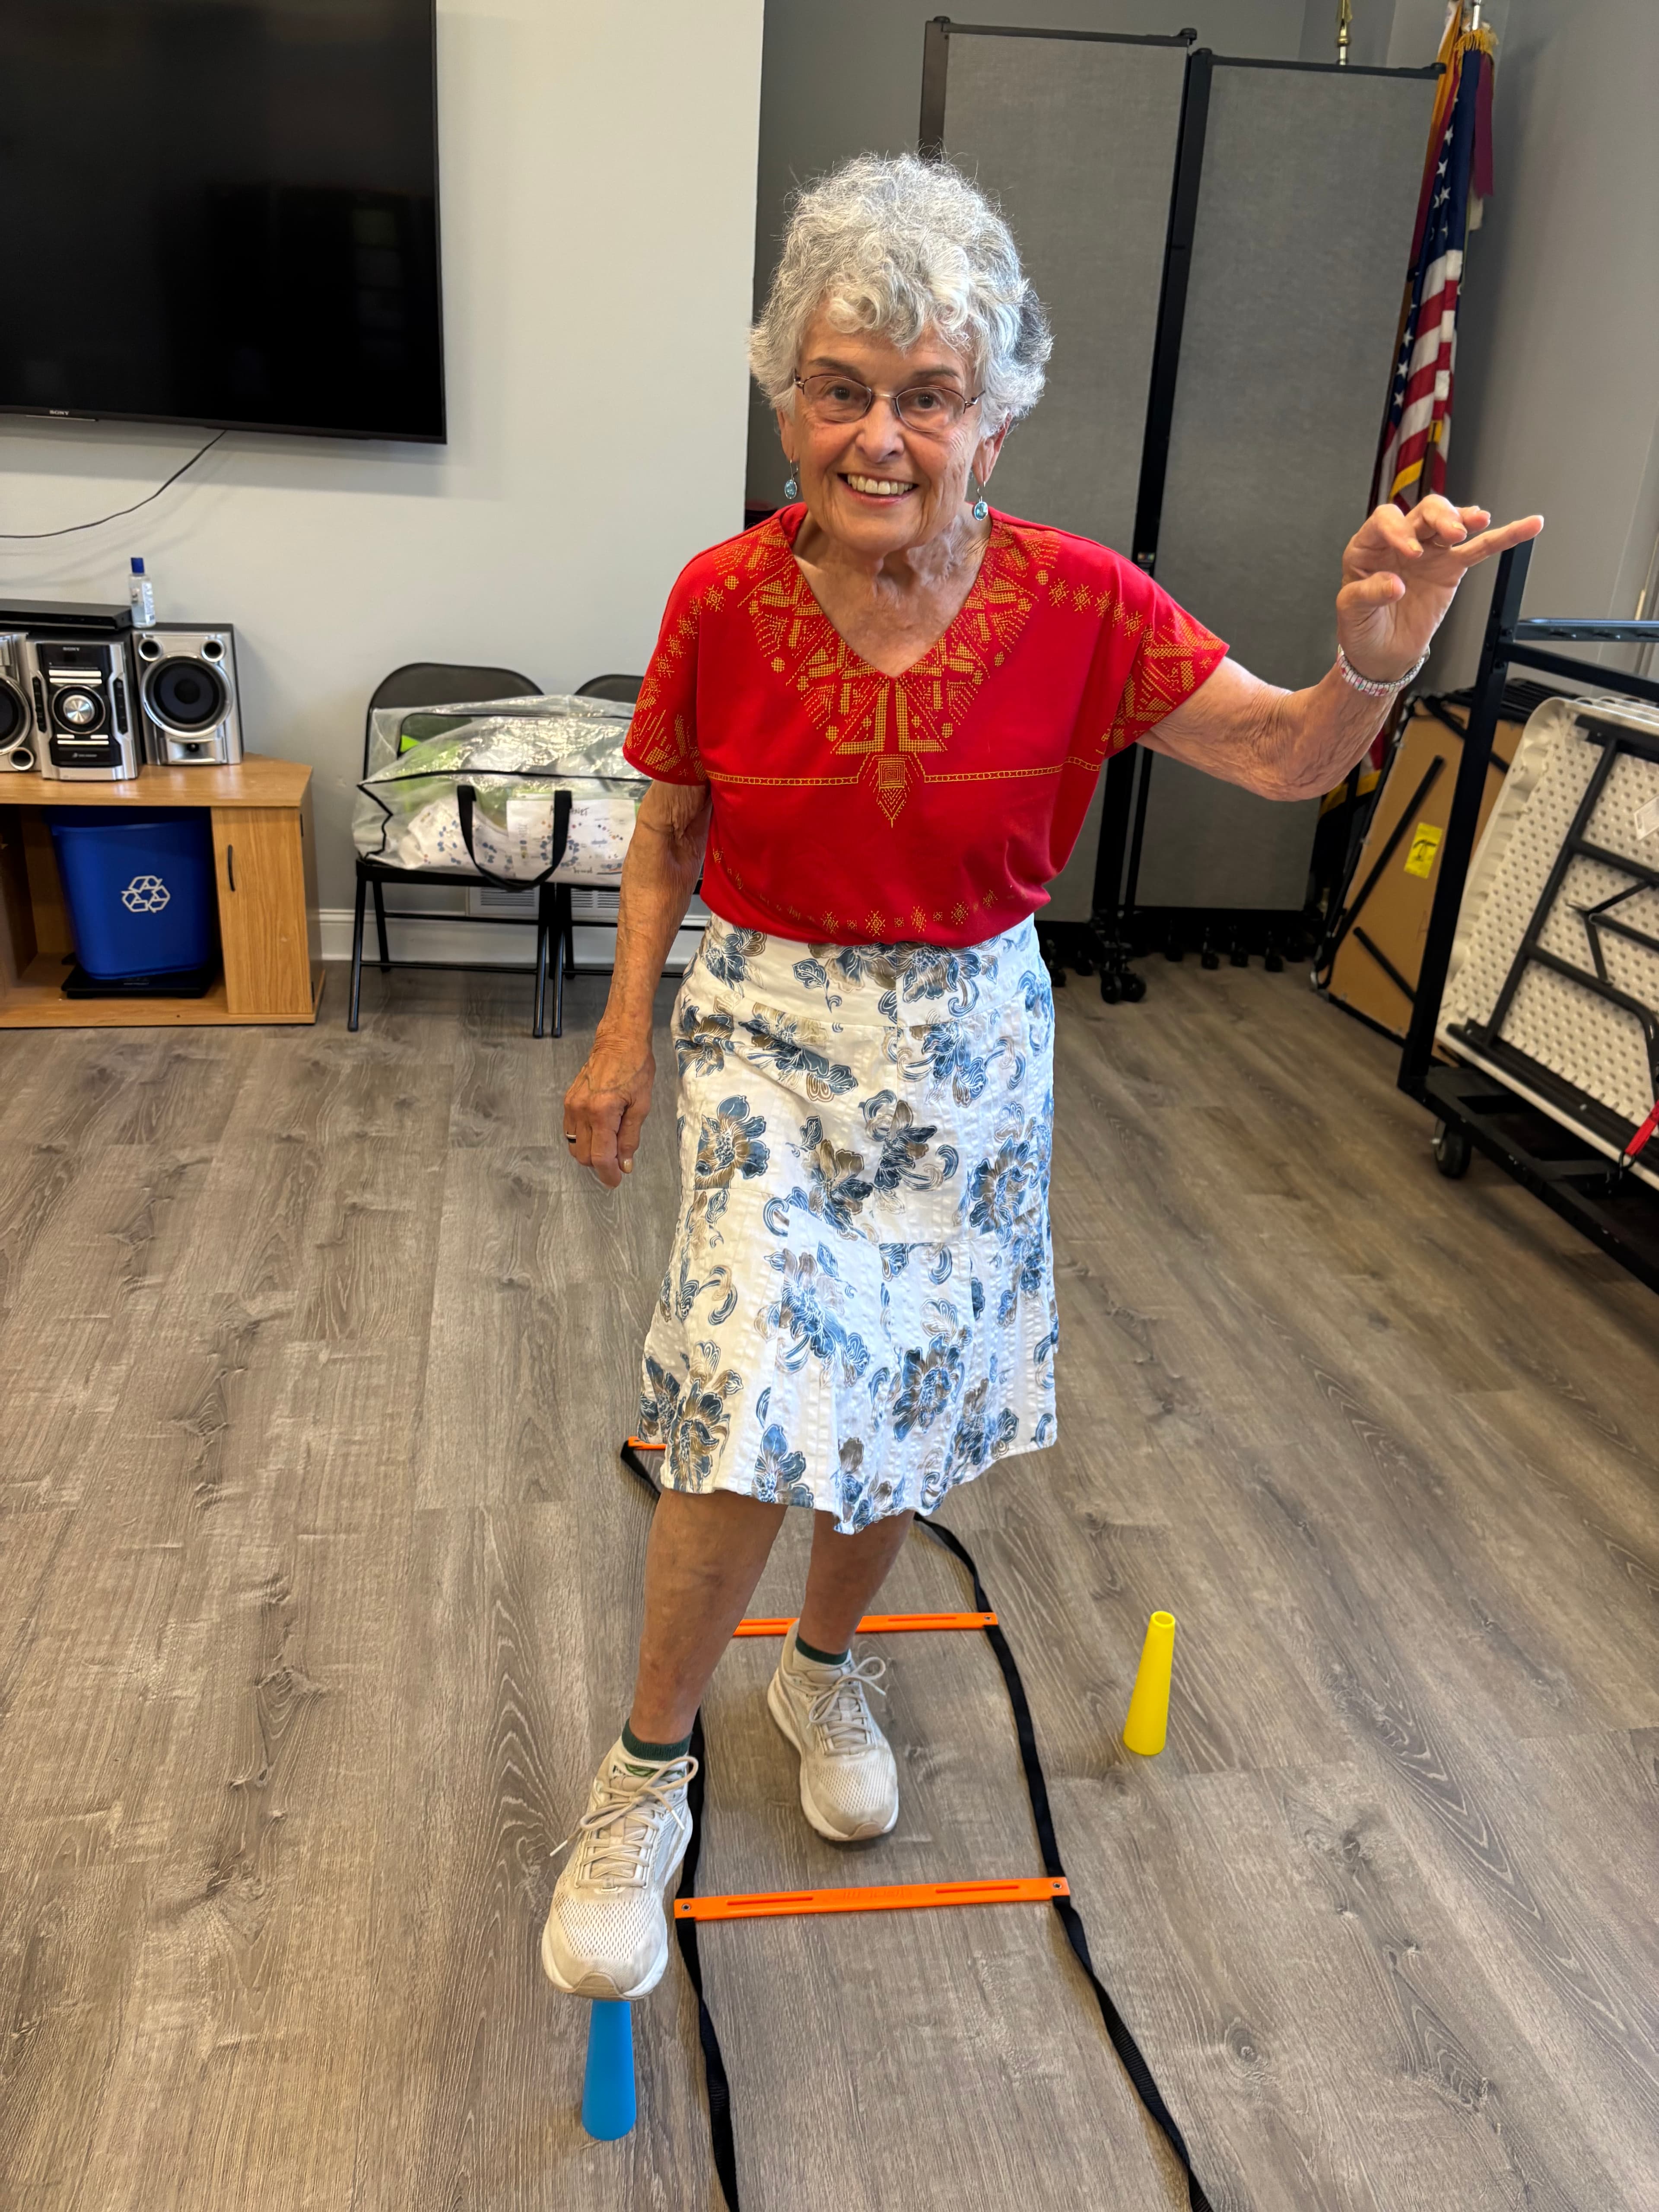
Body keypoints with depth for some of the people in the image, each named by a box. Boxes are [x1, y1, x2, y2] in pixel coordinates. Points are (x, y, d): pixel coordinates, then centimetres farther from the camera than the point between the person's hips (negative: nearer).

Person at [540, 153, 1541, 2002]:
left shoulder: (1076, 605, -12)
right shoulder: (723, 601, -11)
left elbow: (1290, 759, -7)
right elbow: (670, 829, 2)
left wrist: (1372, 662, -29)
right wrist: (626, 1033, -1)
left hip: (968, 1046, 2)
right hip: (771, 1035, -1)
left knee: (901, 1402, 13)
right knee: (749, 1426, -10)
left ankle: (824, 1668, 44)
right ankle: (646, 1777, 16)